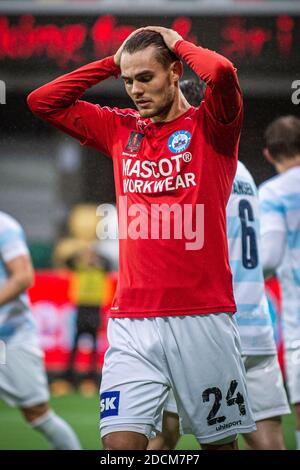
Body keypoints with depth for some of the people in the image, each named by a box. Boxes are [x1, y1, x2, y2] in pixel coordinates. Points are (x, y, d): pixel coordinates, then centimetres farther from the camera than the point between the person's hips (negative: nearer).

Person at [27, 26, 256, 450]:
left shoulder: (209, 127, 1)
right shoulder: (120, 130, 15)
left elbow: (223, 73, -20)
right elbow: (41, 101, 16)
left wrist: (178, 43, -1)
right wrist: (112, 62, 11)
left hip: (203, 316, -3)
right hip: (132, 321, 3)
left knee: (220, 441, 4)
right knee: (120, 441, -10)